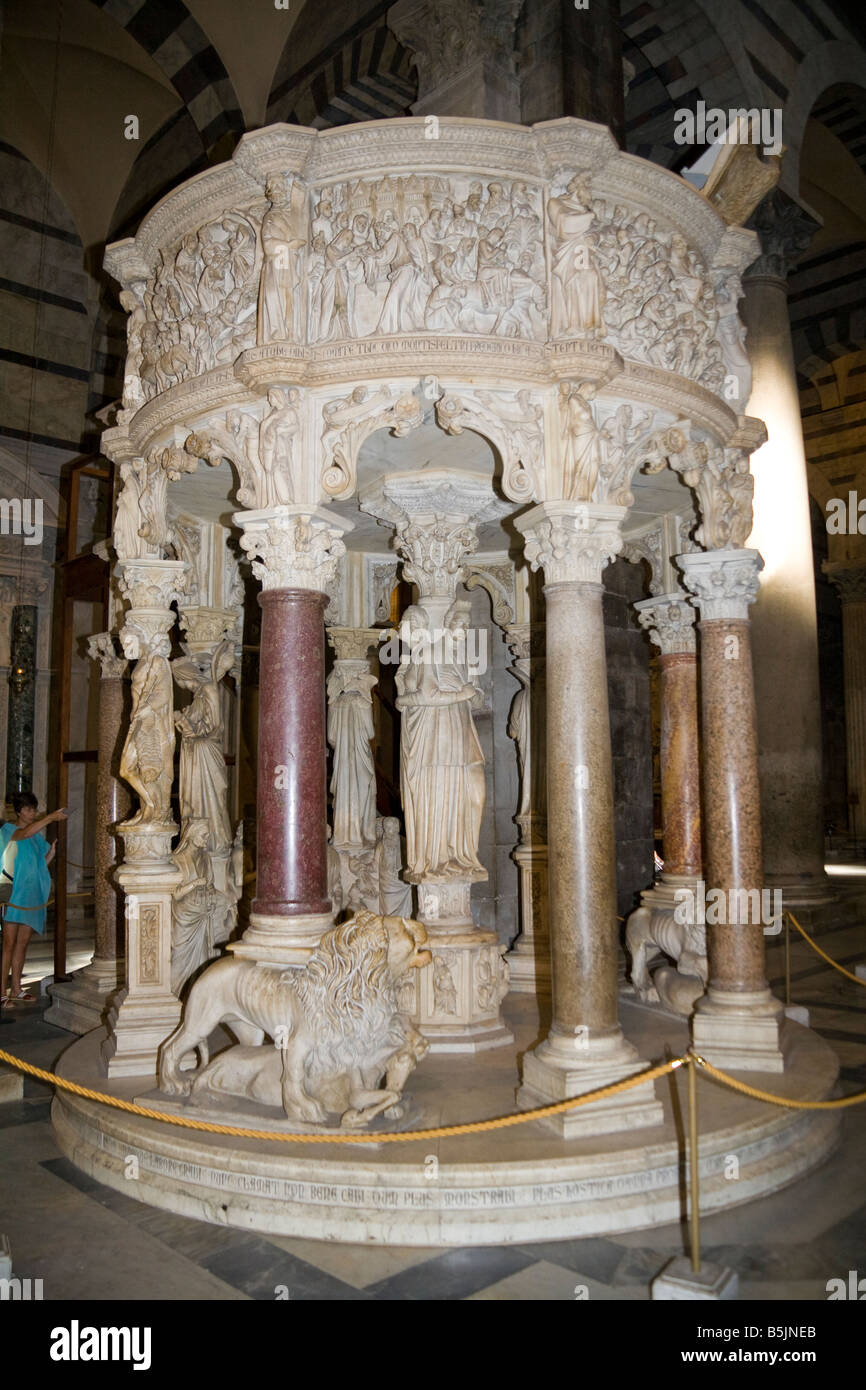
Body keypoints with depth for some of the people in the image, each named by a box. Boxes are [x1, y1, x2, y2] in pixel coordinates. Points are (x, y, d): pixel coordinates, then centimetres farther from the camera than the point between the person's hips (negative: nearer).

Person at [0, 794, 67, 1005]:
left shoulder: (38, 834, 15)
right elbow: (25, 833, -28)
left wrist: (51, 854, -2)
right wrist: (51, 817, -34)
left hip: (32, 894, 6)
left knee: (22, 942, 8)